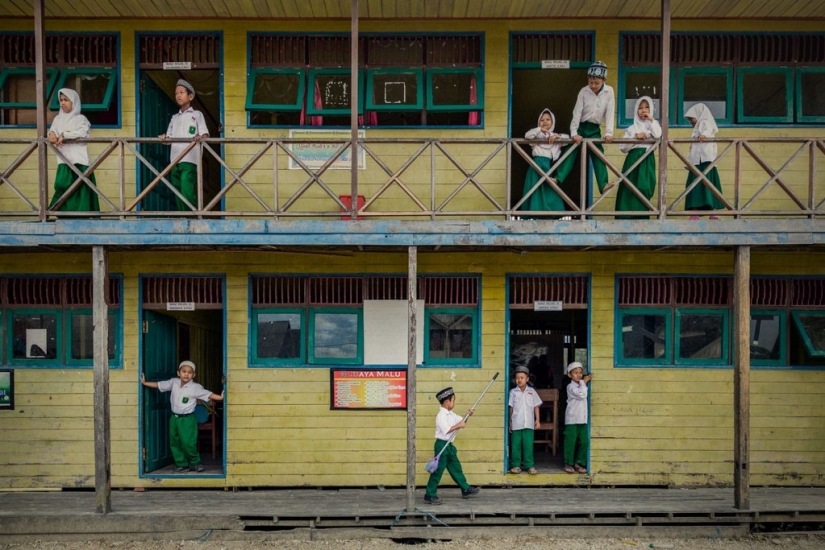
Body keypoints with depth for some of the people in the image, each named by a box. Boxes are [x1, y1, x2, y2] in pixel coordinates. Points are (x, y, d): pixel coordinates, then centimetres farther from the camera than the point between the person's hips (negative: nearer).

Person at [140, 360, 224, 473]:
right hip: (174, 417, 5)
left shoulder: (195, 387, -13)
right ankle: (181, 463, 26)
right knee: (174, 442, 11)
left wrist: (220, 397, -27)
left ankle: (195, 463, 14)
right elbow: (159, 385, 11)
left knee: (188, 443, -7)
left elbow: (208, 394, -16)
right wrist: (144, 383, 13)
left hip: (187, 419, -5)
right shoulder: (173, 382, 0)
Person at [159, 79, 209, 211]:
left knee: (187, 192, -19)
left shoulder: (197, 114, 10)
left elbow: (205, 134, -1)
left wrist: (200, 137, -24)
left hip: (189, 159, -5)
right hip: (175, 160, 6)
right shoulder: (174, 117, 23)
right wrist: (164, 138, -4)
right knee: (178, 194, 3)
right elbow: (169, 137, 19)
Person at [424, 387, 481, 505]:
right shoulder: (441, 416, -18)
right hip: (442, 444, -9)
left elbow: (460, 420, 20)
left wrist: (467, 415, 3)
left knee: (456, 467, 17)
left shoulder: (451, 414, 11)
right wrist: (458, 426, -20)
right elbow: (446, 430, -27)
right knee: (438, 470, -4)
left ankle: (466, 489, 28)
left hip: (449, 445, 9)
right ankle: (429, 495, 4)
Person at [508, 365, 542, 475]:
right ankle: (516, 465, 11)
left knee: (528, 445, 0)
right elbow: (511, 408, 5)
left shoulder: (532, 391, 5)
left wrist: (538, 420, 4)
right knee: (515, 445, 4)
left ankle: (529, 465, 7)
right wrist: (510, 422, 4)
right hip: (516, 423, 0)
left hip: (528, 423, 0)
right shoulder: (513, 392, 3)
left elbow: (536, 406, 8)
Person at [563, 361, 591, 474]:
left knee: (584, 441, 4)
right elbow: (582, 395, -20)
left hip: (583, 418, 6)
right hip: (572, 419, -6)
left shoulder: (582, 386, 15)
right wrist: (584, 382, -12)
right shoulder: (571, 386, -8)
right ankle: (568, 464, 10)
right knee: (571, 442, 0)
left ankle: (579, 463, 16)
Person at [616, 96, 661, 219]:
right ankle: (627, 217, -5)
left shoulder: (653, 125, 12)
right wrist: (635, 138, -8)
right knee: (629, 189, -6)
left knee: (643, 188, -9)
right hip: (633, 159, 1)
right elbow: (623, 147, 4)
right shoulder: (632, 128, 12)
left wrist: (652, 120, -6)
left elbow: (659, 136, -12)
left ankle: (642, 217, -5)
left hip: (647, 160, -1)